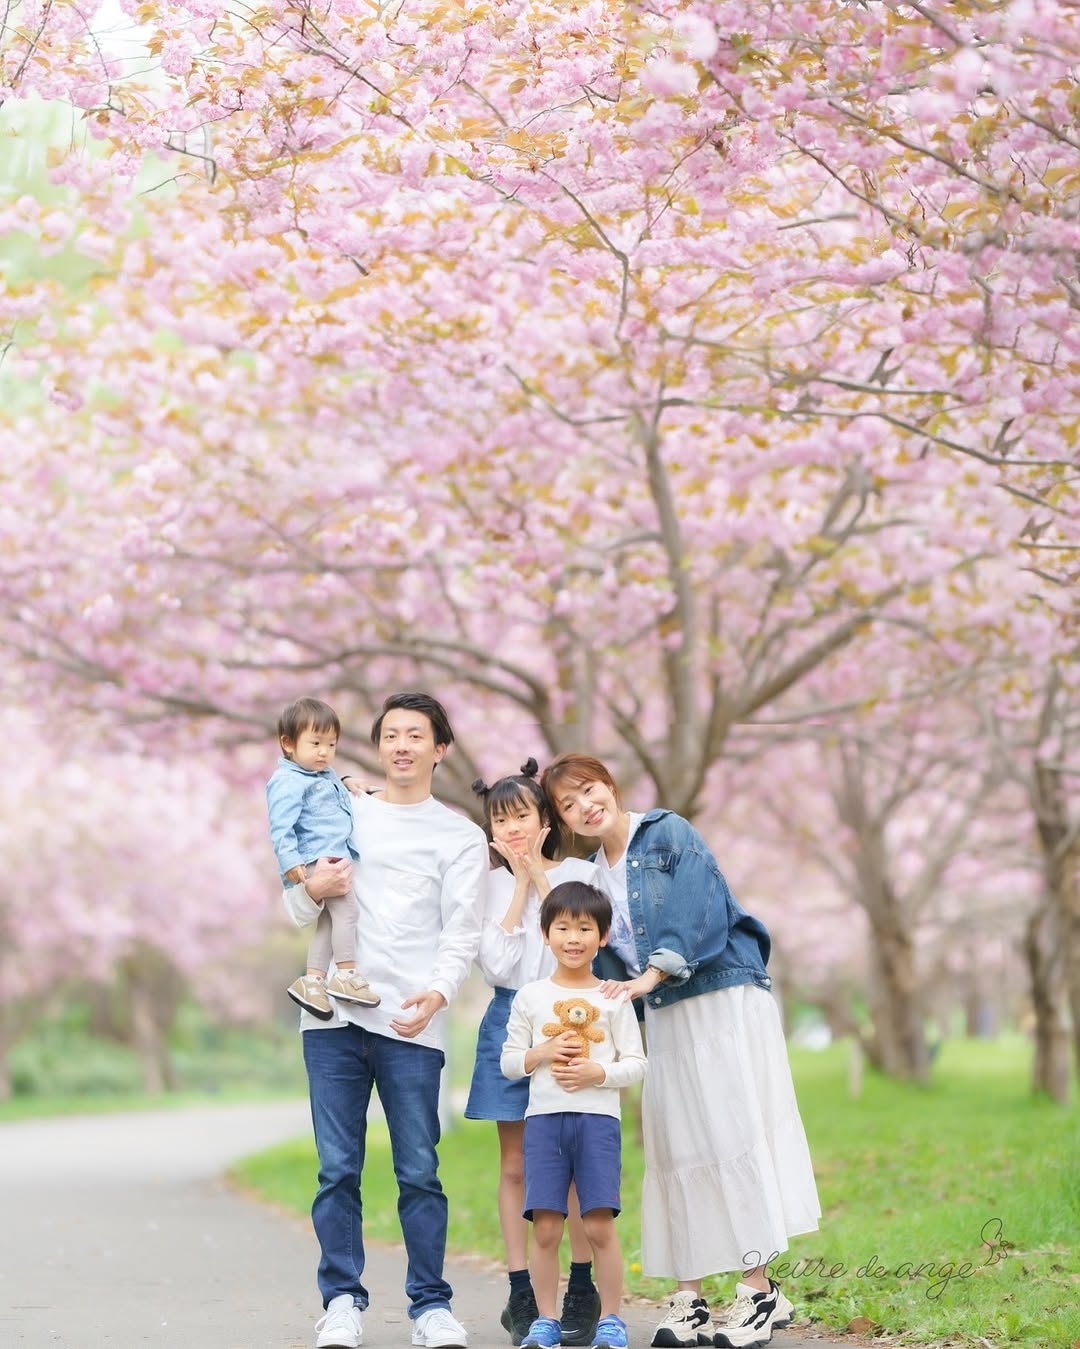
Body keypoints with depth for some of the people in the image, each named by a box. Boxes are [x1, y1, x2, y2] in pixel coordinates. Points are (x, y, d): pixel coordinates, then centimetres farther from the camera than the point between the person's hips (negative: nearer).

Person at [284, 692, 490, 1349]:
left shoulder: (461, 837, 10)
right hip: (334, 1014, 2)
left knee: (419, 1171, -3)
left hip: (412, 1023, -2)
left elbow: (463, 932, 1)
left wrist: (439, 991, -18)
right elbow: (297, 913, 16)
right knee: (338, 1167, 0)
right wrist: (313, 891, -7)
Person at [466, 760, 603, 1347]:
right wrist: (520, 884, -4)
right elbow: (496, 965, -5)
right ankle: (522, 1295, 8)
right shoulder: (490, 884, 6)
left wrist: (541, 876, -7)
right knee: (515, 1165, 3)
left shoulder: (580, 874, 3)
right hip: (511, 1022, 2)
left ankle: (581, 1293, 6)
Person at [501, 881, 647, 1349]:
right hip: (543, 1118, 1)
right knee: (545, 1226, -2)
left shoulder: (613, 998, 6)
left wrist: (597, 1072, -12)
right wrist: (542, 1054, -8)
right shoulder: (529, 997, 8)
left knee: (600, 1224, -5)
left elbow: (635, 1064, 5)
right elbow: (509, 1061, 10)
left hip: (598, 1118, -1)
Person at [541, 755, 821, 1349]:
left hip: (724, 1002, -6)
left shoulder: (669, 833, -5)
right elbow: (606, 962, 18)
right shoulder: (595, 875, 13)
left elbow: (697, 910, -18)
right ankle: (688, 1298, 6)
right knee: (672, 1145, 2)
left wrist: (650, 976, -25)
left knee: (734, 1134, -8)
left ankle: (759, 1289, -6)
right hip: (661, 1017, 6)